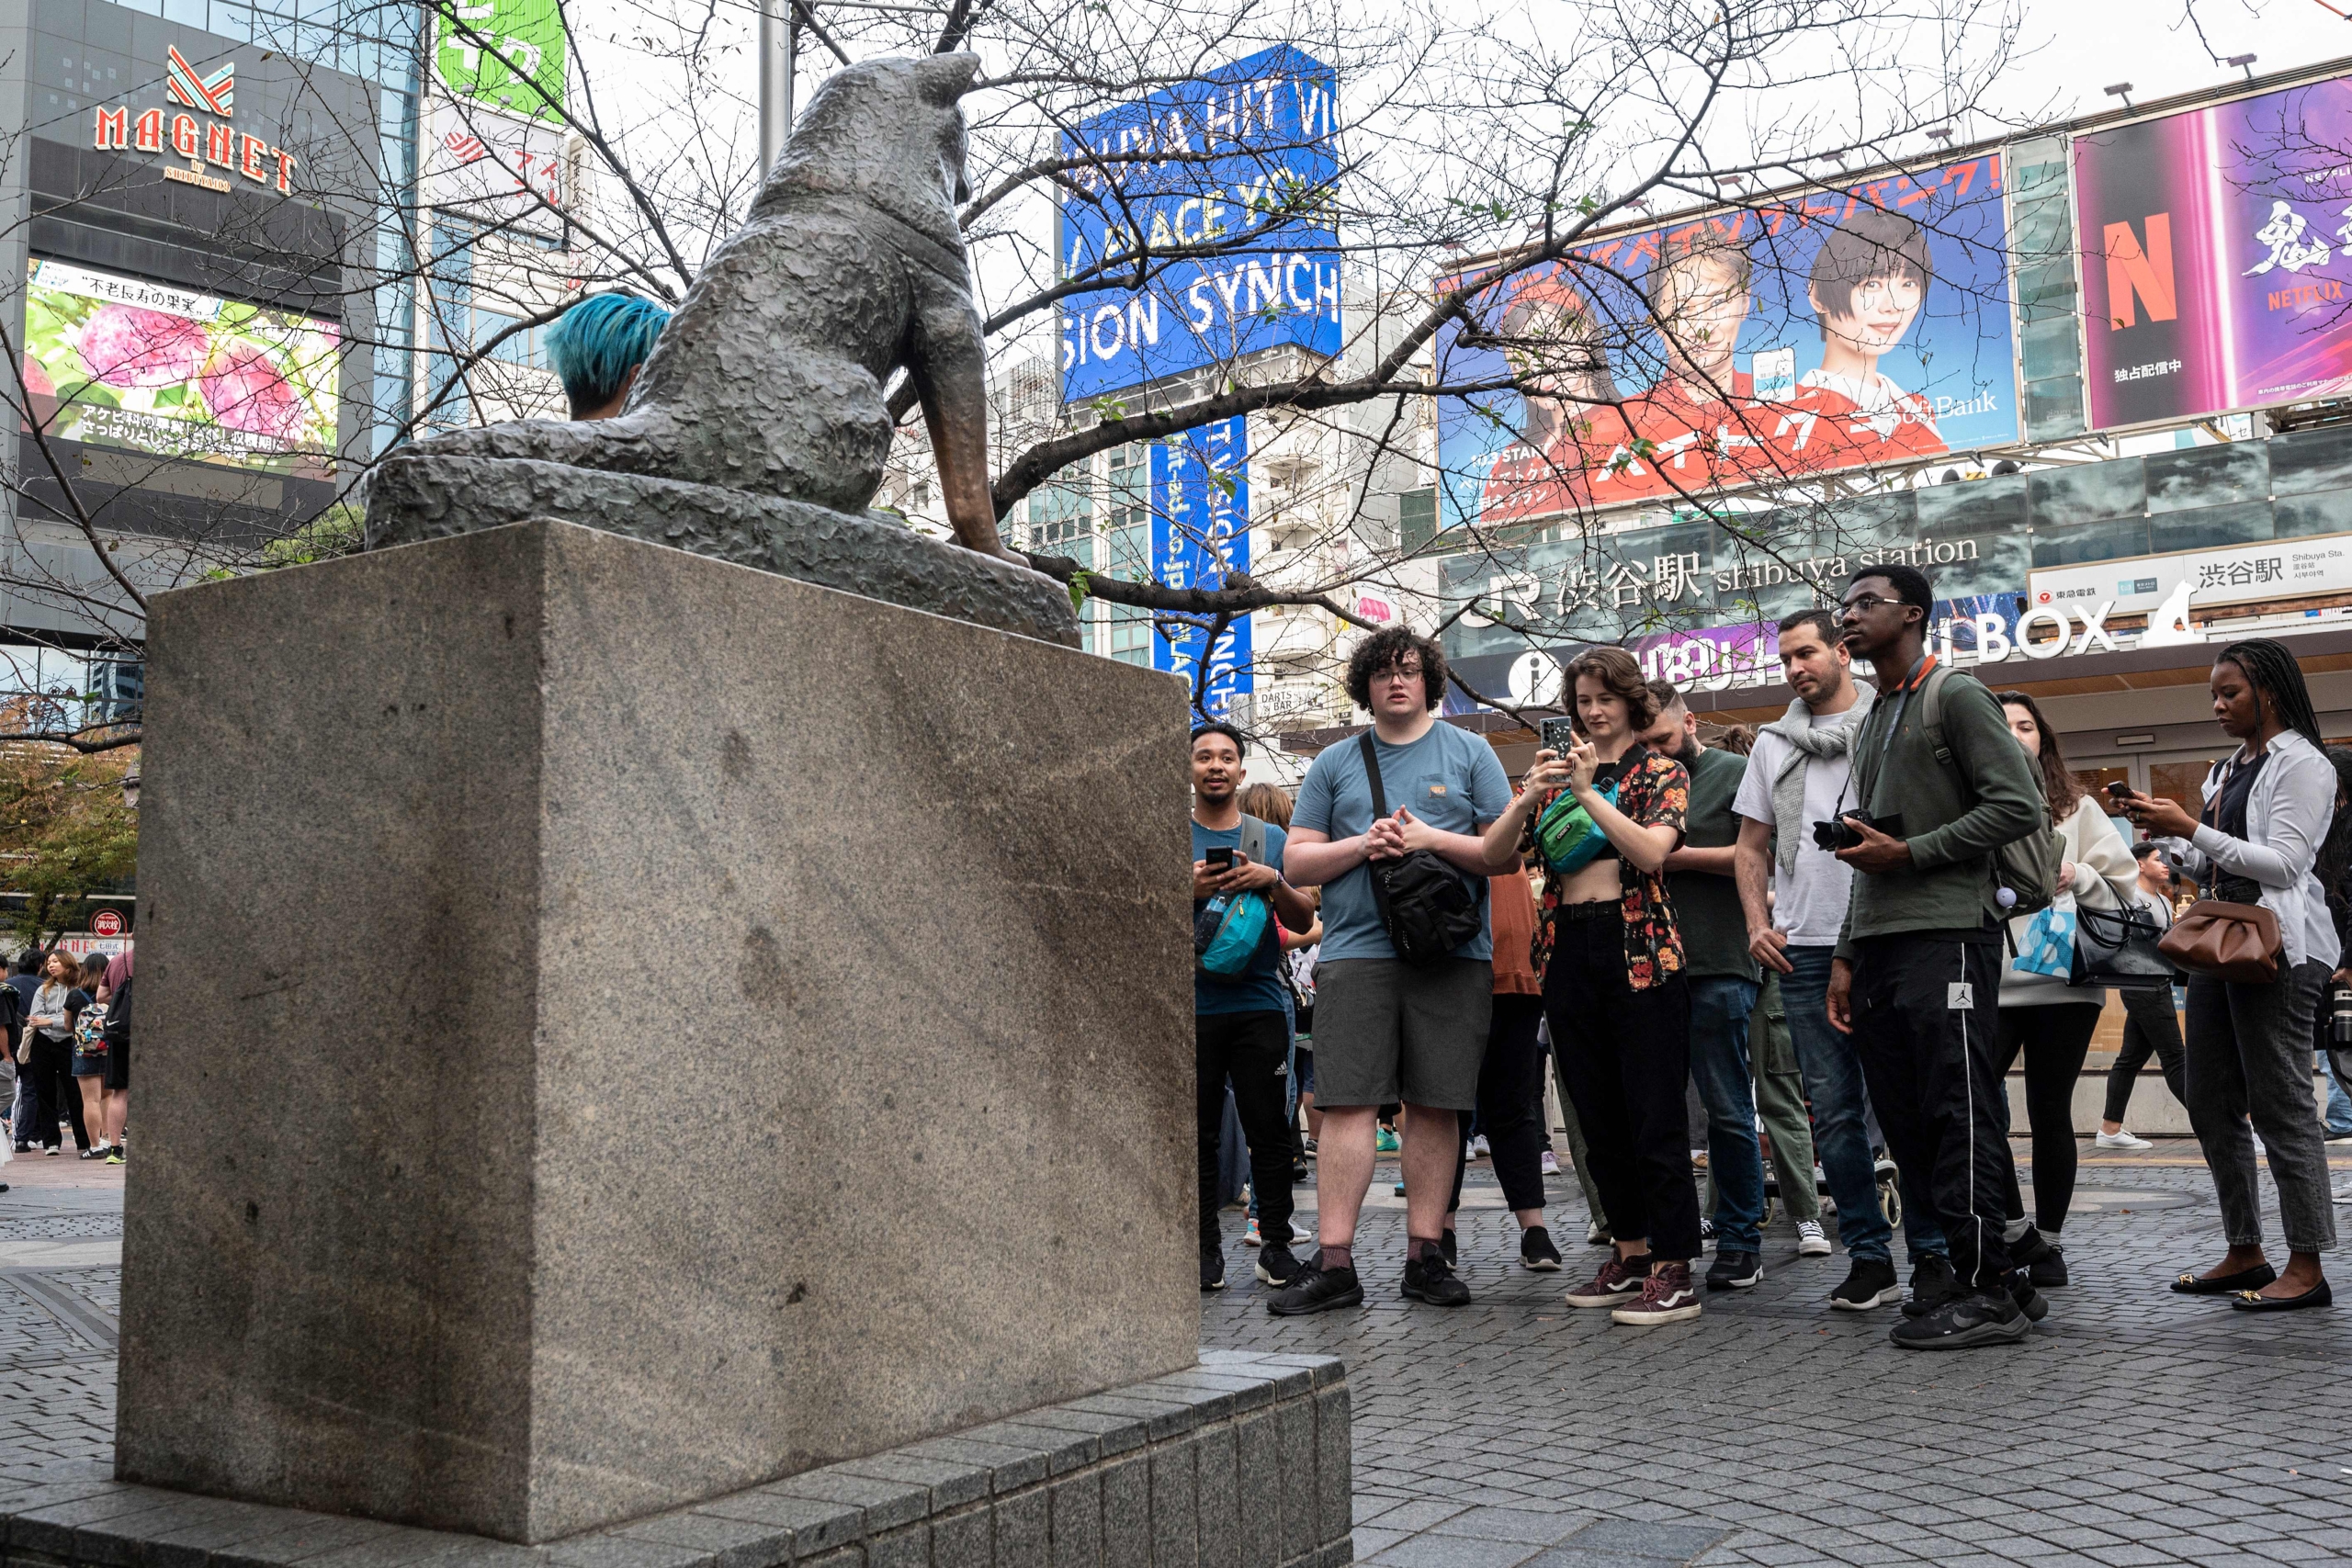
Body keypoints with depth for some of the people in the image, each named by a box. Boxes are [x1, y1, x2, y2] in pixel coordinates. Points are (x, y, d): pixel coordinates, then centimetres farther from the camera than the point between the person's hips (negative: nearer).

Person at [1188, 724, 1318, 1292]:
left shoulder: (1270, 838, 12)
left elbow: (1304, 921, 9)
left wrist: (1272, 881, -9)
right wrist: (1187, 891, -13)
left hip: (1259, 1004, 1)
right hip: (1192, 1007, -1)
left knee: (1269, 1130, 0)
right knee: (1199, 1135, 1)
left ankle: (1276, 1244, 8)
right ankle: (1206, 1246, 9)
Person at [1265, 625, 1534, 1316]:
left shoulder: (1468, 752, 11)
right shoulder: (1335, 764, 15)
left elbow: (1501, 855, 5)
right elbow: (1296, 862, 10)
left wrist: (1432, 838, -10)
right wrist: (1363, 845, -6)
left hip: (1452, 954, 0)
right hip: (1356, 951, 0)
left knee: (1435, 1105, 2)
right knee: (1347, 1103, -6)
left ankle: (1425, 1255, 11)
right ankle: (1334, 1264, -4)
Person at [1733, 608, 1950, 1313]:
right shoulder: (1774, 744, 16)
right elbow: (1752, 846, 18)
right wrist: (1757, 923, 6)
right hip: (1805, 949, 4)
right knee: (1833, 1111, 5)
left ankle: (1931, 1252, 9)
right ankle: (1868, 1254, 12)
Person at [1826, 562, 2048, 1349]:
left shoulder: (1956, 697, 0)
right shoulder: (1872, 721, 24)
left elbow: (2019, 808, -10)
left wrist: (1908, 852, -11)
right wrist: (1846, 958, 18)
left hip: (1945, 936, -8)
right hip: (1879, 944, 8)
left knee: (1959, 1115, -8)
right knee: (1906, 1121, 6)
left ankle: (1985, 1292, -2)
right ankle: (1997, 1280, 13)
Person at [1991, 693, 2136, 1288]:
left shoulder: (2077, 807, 9)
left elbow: (2126, 885, 7)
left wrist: (2078, 876, -11)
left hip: (2063, 984, 0)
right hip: (1990, 984, 0)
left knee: (2050, 1113, 5)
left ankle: (2048, 1241, 19)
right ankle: (2014, 1229, 6)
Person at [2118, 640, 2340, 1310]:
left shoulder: (2301, 765, -6)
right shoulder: (2227, 771, 20)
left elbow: (2284, 863, -16)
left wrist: (2192, 829, -19)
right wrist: (2166, 833, 5)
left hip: (2276, 947, -9)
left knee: (2280, 1105, -7)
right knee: (2212, 1106, 8)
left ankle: (2307, 1268, -2)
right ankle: (2244, 1254, 16)